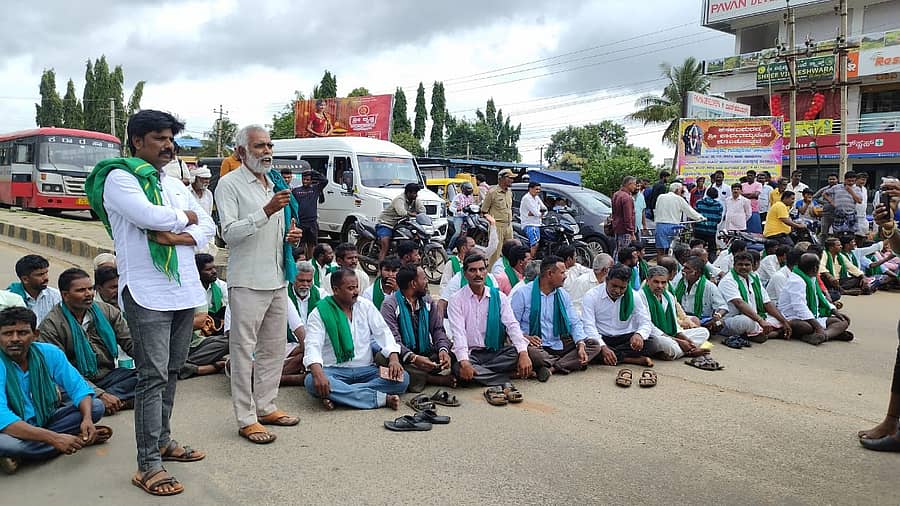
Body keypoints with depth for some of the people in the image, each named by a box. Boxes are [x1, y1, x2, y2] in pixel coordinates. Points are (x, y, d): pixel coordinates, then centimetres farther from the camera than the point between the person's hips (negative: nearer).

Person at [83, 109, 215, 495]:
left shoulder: (174, 184, 17)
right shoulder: (119, 177, -5)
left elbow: (208, 227, 10)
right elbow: (148, 216, -23)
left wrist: (181, 237, -10)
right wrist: (186, 217, -4)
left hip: (183, 289, 7)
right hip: (147, 293, -7)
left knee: (171, 371, 14)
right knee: (153, 375, -7)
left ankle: (162, 440, 28)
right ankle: (148, 466, -1)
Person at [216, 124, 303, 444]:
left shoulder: (275, 183, 16)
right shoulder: (230, 184, -7)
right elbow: (230, 233, -17)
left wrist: (291, 237, 4)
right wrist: (266, 211, -25)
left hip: (278, 279, 8)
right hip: (247, 282, -8)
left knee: (274, 347, 14)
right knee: (244, 350, -1)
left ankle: (266, 406, 26)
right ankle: (246, 419, 6)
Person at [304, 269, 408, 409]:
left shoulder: (366, 306, 9)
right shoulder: (319, 313, -2)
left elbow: (383, 333, 4)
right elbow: (313, 345, -14)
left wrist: (394, 358, -16)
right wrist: (318, 373, -34)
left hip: (366, 370, 3)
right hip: (335, 370, -3)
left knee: (403, 378, -22)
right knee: (312, 382, -35)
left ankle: (336, 395, -29)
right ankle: (381, 398, -34)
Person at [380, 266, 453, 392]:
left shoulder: (428, 302, 11)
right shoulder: (390, 305, -8)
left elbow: (438, 329, 4)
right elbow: (392, 339, -18)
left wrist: (443, 349, -19)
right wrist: (413, 358, -35)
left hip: (426, 355, 3)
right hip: (403, 357, -3)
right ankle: (436, 379, -27)